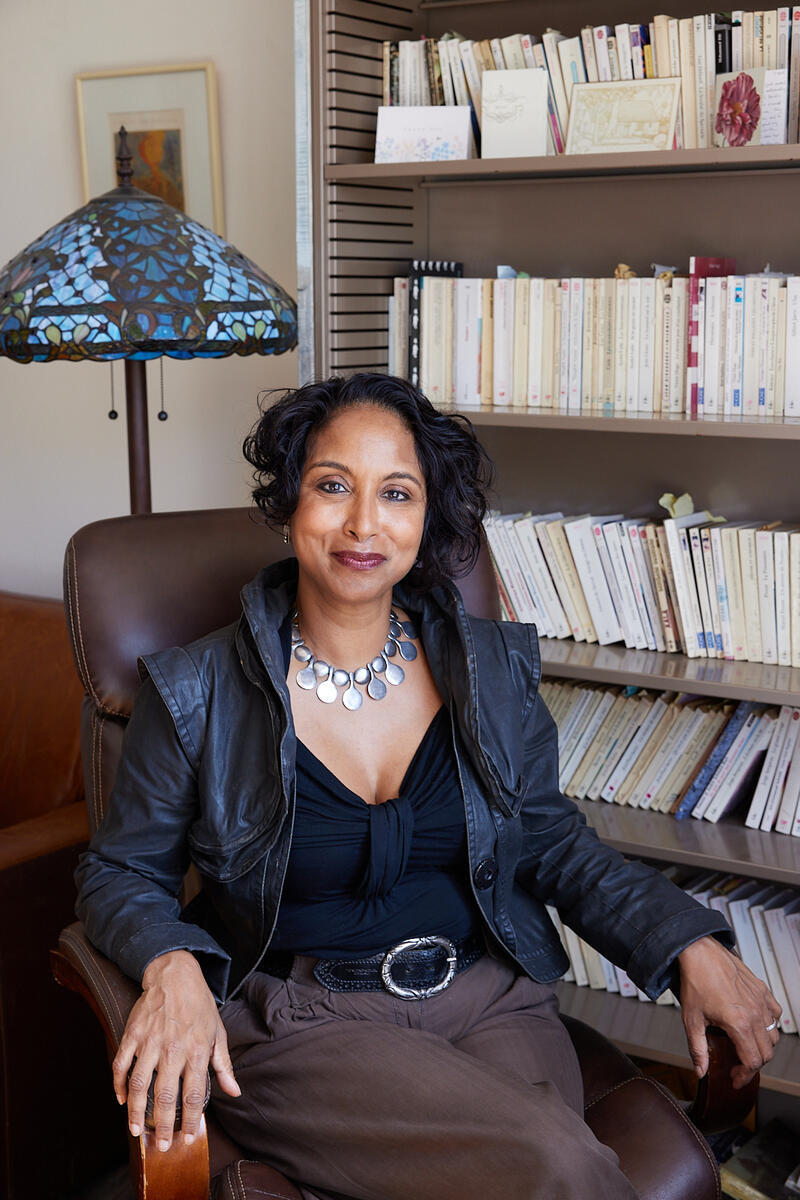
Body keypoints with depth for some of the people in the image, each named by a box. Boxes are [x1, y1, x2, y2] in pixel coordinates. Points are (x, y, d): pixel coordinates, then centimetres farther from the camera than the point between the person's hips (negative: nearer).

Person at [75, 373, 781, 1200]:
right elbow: (120, 871, 6)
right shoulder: (198, 695, -3)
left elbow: (551, 844, 14)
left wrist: (690, 945, 1)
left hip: (489, 999, 4)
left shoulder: (493, 669, 6)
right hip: (300, 1021, -3)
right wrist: (171, 967, -16)